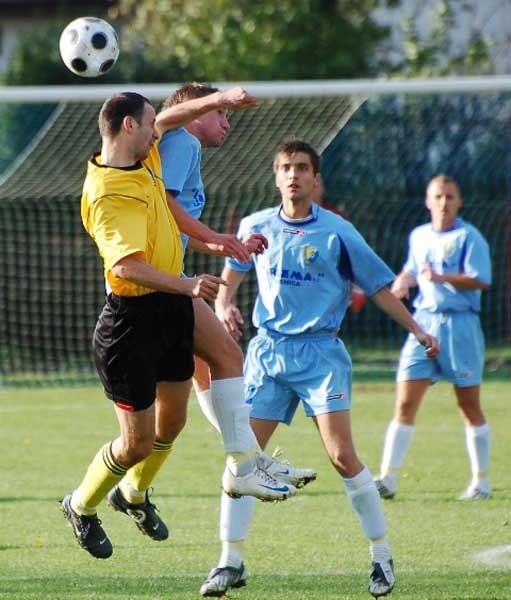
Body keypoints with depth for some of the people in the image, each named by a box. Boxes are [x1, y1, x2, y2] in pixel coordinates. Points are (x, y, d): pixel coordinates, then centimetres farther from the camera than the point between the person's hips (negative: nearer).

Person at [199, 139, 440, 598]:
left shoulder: (337, 232, -4)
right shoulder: (257, 227, 5)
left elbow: (378, 286, 3)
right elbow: (232, 272, 22)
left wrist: (417, 331, 0)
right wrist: (223, 304, 1)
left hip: (319, 351, -3)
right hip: (267, 351, 3)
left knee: (342, 455, -13)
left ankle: (382, 556, 1)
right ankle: (231, 563, 3)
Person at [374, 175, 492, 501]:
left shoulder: (468, 237, -5)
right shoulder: (419, 236, 14)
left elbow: (480, 279, -16)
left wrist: (442, 277, -27)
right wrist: (403, 282, 8)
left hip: (460, 324, -5)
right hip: (424, 322, 5)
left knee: (470, 407, 3)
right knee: (405, 404, -4)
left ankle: (481, 481, 13)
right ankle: (388, 479, -5)